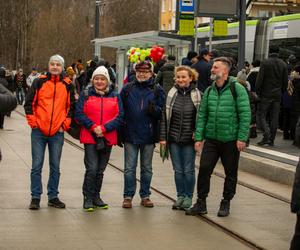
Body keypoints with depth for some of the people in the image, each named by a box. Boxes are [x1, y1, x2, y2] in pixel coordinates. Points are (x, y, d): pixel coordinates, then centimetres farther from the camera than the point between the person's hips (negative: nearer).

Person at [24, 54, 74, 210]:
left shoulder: (67, 85, 6)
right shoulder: (39, 82, 2)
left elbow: (71, 107, 10)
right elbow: (29, 103, 3)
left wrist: (65, 124, 1)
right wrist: (33, 122, -4)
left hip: (57, 133, 1)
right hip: (39, 131, -1)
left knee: (55, 166, 7)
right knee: (37, 165, 0)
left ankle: (53, 197, 17)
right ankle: (35, 197, 8)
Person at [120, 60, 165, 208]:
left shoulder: (157, 90, 2)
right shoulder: (128, 89, 5)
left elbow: (162, 112, 0)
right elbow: (120, 109, 6)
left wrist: (154, 109, -22)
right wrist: (120, 130, 0)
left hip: (149, 135, 0)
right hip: (130, 134, 0)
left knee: (147, 168, 10)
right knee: (129, 168, 3)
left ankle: (145, 196, 19)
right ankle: (128, 196, 10)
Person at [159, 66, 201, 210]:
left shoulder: (197, 95, -3)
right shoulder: (171, 94, 2)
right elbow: (164, 116, 3)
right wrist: (163, 137, 0)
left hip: (189, 139, -2)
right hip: (174, 138, 2)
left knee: (188, 170, 3)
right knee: (178, 170, 9)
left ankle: (188, 197, 17)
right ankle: (180, 196, 20)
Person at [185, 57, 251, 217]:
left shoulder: (237, 89, -7)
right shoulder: (209, 91, 8)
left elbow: (245, 114, -10)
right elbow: (201, 115, 9)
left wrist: (242, 138, -15)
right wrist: (198, 137, 1)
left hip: (231, 140, -3)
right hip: (211, 139, 4)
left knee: (231, 173, 8)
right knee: (204, 169, -3)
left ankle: (226, 203, 23)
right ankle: (201, 203, 8)